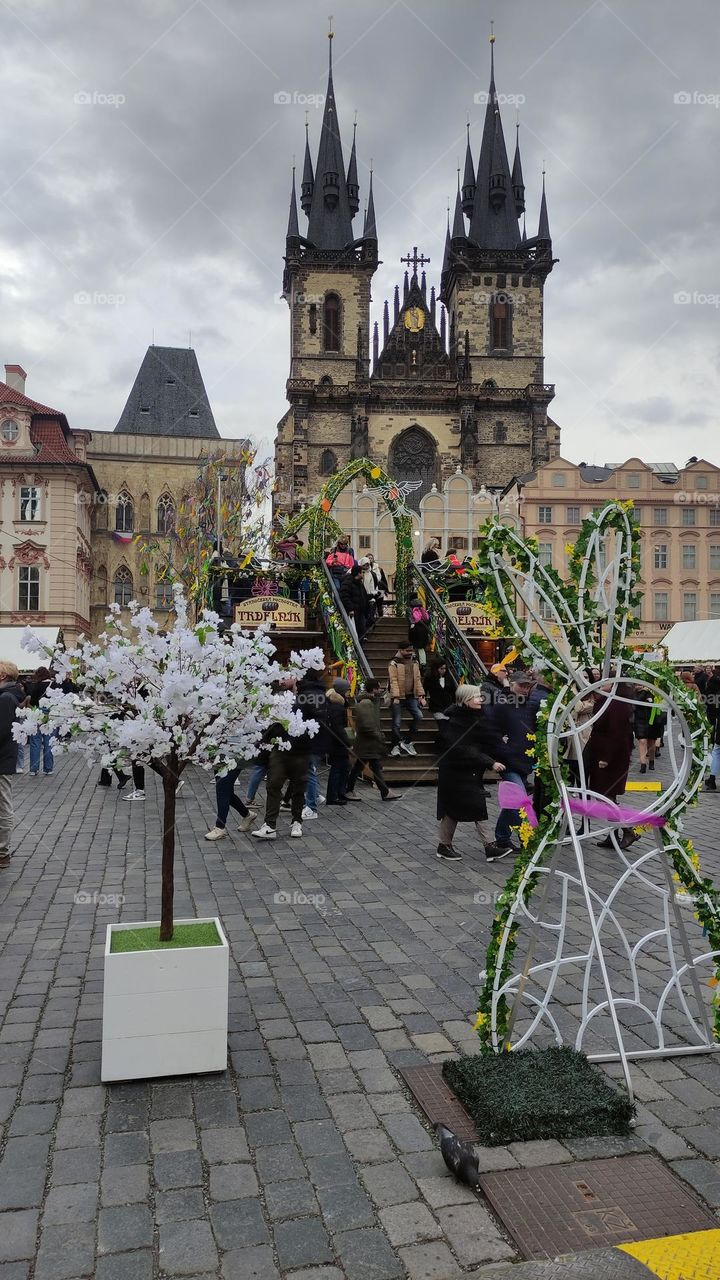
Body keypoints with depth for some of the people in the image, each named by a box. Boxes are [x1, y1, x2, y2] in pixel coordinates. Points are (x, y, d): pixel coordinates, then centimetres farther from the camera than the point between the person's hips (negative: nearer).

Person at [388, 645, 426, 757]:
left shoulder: (414, 662, 12)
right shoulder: (394, 663, -5)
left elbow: (417, 679, 13)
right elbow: (393, 681, -11)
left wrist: (421, 695, 5)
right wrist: (395, 697, -19)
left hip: (411, 696, 5)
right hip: (398, 697, -4)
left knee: (419, 716, -12)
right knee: (397, 722, -1)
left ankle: (407, 741, 0)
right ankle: (396, 746, 13)